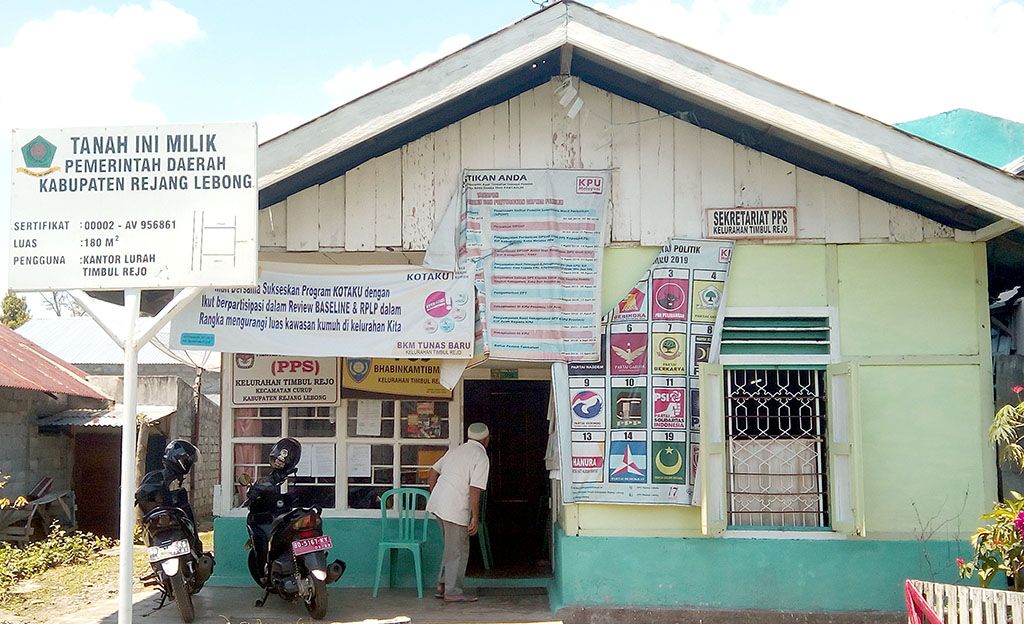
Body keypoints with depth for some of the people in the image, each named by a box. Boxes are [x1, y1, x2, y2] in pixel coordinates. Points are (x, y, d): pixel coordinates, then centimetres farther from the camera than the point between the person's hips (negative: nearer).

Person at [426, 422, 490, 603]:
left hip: (437, 502, 8)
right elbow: (474, 490, -15)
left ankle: (442, 585, 22)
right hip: (456, 508, -8)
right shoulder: (481, 457, -8)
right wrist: (475, 518, -12)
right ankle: (453, 592, 9)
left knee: (452, 547, 20)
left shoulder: (455, 450, 16)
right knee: (458, 551, 4)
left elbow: (433, 472, 18)